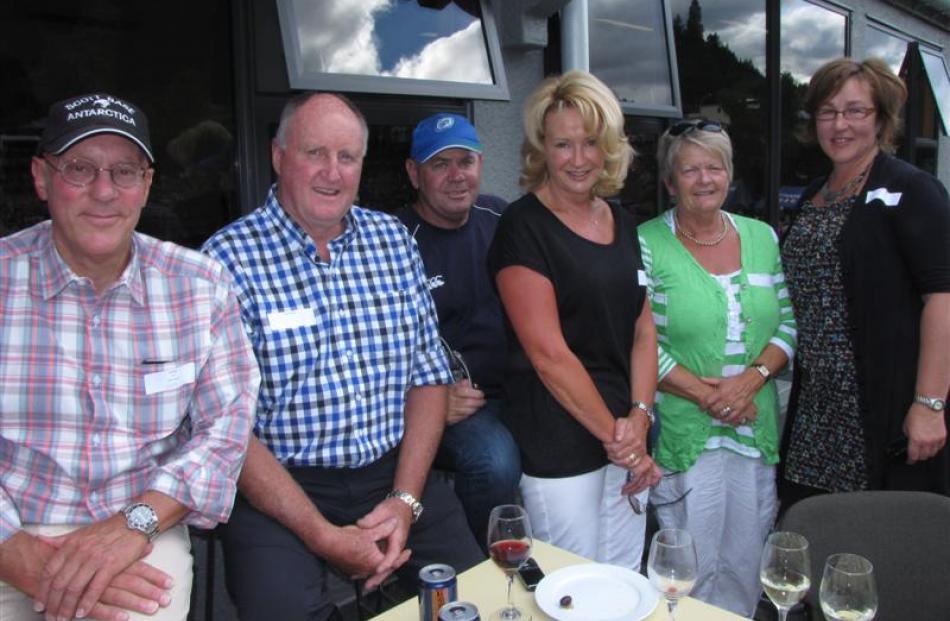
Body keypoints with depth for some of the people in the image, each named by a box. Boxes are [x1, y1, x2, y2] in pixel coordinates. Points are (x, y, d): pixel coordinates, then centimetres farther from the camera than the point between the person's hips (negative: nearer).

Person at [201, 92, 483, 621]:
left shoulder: (394, 241, 7)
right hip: (279, 489, -3)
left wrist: (404, 500, -6)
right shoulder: (229, 258, -7)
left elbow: (428, 378, 6)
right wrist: (322, 536, -15)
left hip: (396, 477, 4)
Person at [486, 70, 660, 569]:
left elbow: (643, 328, 9)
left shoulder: (621, 223, 10)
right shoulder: (522, 227, -12)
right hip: (559, 449, -6)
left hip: (627, 442, 7)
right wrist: (613, 434, -11)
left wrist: (640, 417, -4)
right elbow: (548, 355, -16)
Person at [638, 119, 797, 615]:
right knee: (692, 568, 7)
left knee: (746, 564, 16)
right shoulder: (646, 245, -6)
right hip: (682, 435, -4)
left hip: (756, 431, 5)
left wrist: (751, 378, -10)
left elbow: (788, 324, 7)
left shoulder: (762, 237, 8)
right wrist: (708, 395, -16)